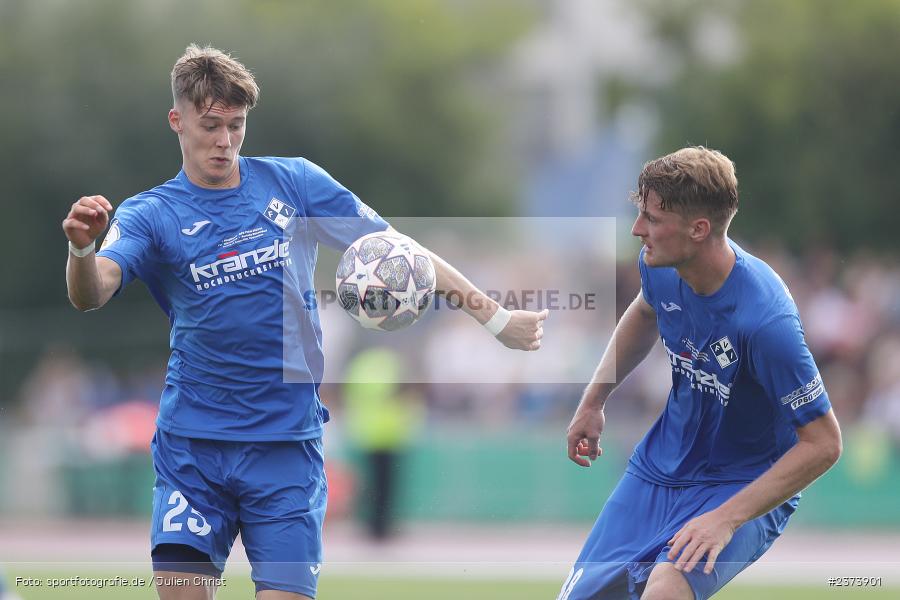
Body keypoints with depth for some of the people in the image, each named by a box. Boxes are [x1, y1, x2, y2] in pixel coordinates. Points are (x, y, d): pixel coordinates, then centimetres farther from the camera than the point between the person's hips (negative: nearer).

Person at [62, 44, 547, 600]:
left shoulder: (295, 182, 5)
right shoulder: (150, 215, 1)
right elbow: (91, 293, -16)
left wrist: (494, 315, 3)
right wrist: (81, 247, -40)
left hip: (286, 444, 0)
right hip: (191, 444, 0)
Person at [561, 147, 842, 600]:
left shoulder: (765, 320, -31)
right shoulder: (660, 267, -10)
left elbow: (822, 443, -24)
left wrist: (726, 519, -27)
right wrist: (593, 401, 16)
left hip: (745, 486, -7)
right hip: (661, 464, 7)